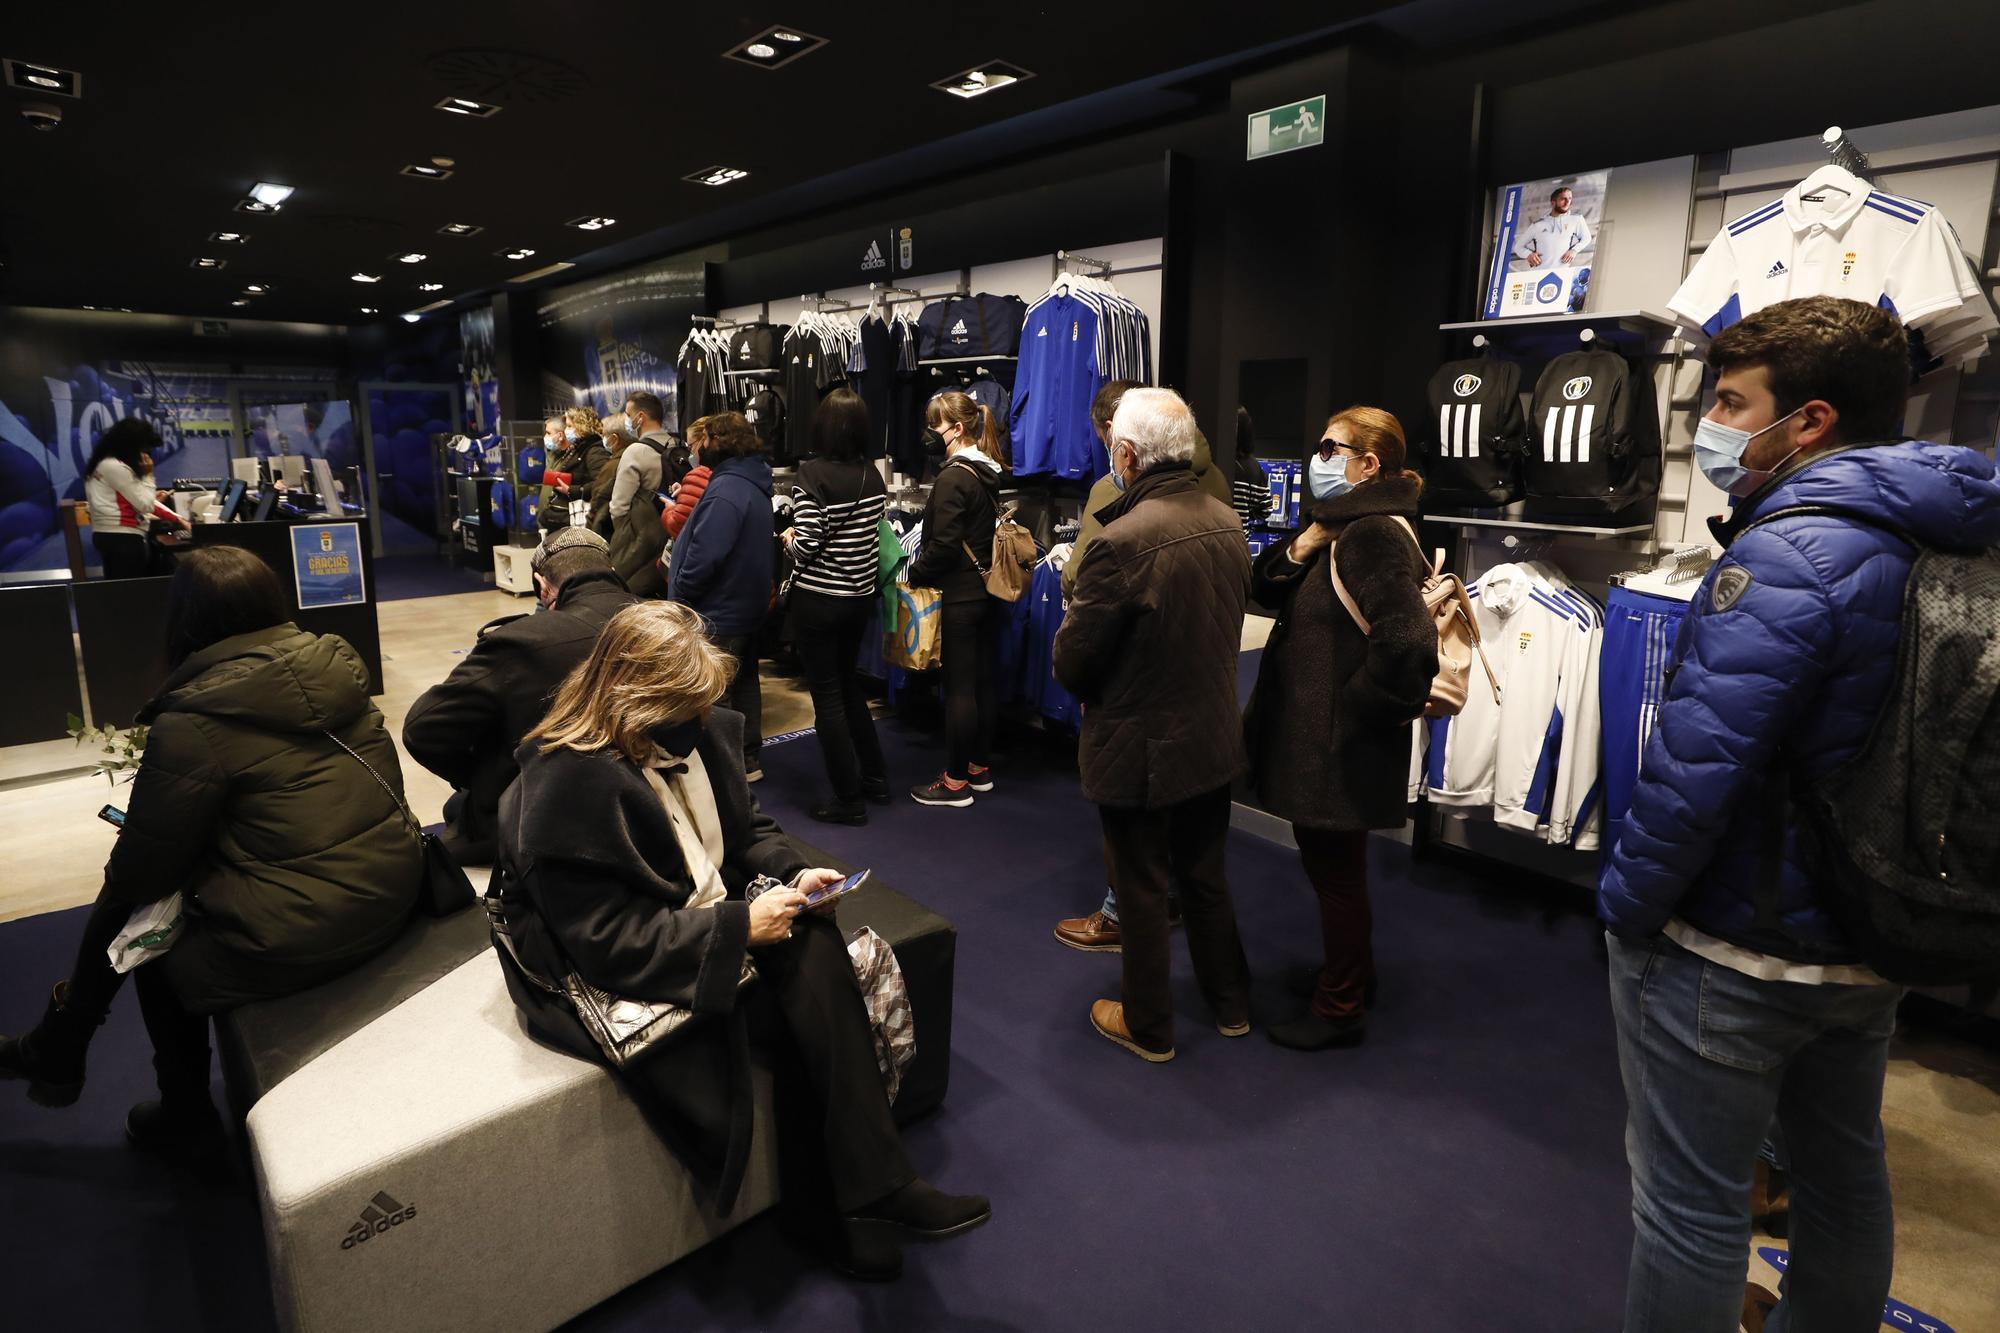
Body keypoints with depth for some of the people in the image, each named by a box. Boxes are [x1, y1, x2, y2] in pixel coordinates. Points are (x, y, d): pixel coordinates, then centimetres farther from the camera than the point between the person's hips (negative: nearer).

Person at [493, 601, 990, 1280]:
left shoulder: (702, 733, -2)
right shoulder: (567, 785, -24)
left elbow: (749, 830, 12)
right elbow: (608, 942, -25)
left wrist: (793, 873, -9)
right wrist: (738, 927, -26)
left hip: (716, 917, 7)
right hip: (615, 971, -7)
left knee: (819, 952, -21)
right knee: (807, 1002, -21)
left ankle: (855, 1190, -13)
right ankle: (828, 1202, -2)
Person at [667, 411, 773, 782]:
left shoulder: (726, 490, -24)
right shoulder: (753, 482, 8)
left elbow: (705, 555, -30)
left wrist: (679, 595, -16)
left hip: (718, 612, -10)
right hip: (746, 605, 11)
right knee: (743, 681, 18)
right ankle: (747, 759, 29)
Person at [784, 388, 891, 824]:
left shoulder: (814, 472, -16)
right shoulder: (873, 475, 1)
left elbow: (807, 545, -18)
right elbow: (873, 533, 6)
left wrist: (789, 539, 2)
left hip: (818, 600, -6)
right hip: (861, 596, 6)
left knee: (827, 697, 4)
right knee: (849, 686, 23)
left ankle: (849, 799, 10)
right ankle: (874, 776, 30)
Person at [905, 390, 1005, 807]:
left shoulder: (952, 478, -17)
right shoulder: (988, 472, 9)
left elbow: (943, 546, -20)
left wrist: (914, 574, -4)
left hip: (961, 595, -9)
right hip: (990, 589, 9)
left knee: (959, 686, -2)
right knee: (983, 679, 14)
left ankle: (956, 781, 7)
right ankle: (980, 768, 26)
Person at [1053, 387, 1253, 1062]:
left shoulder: (1121, 542, -27)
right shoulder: (1226, 521, -3)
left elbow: (1072, 661, -20)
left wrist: (1093, 692, 1)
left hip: (1138, 751, -6)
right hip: (1214, 740, 7)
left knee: (1142, 892, 13)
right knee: (1206, 879, 24)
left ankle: (1149, 1028, 32)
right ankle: (1231, 1005, 42)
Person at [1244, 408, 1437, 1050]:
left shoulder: (1376, 535, -22)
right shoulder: (1343, 524, 10)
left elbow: (1408, 645, -33)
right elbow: (1265, 590, 10)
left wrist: (1358, 709, -20)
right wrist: (1298, 551, -8)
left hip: (1339, 745, -10)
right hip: (1313, 730, 10)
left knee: (1335, 869, 6)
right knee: (1331, 861, 23)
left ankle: (1340, 1008, 25)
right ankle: (1351, 971, 43)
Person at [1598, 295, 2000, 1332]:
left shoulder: (1789, 554, -23)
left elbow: (1695, 763, -28)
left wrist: (1626, 902, -15)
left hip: (1730, 951, -9)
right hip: (1864, 938, 9)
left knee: (1689, 1206, 7)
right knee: (1844, 1172, 25)